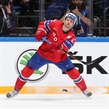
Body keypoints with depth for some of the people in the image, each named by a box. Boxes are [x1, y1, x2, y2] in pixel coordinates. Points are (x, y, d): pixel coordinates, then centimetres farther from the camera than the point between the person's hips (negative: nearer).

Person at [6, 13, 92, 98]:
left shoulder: (71, 37, -17)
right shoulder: (55, 24, -17)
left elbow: (64, 49, -30)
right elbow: (43, 24, -1)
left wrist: (61, 47, -51)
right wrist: (40, 32, -18)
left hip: (59, 57, 0)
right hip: (43, 53, 0)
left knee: (73, 72, -5)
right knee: (28, 70, -2)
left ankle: (84, 89, 19)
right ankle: (16, 90, 16)